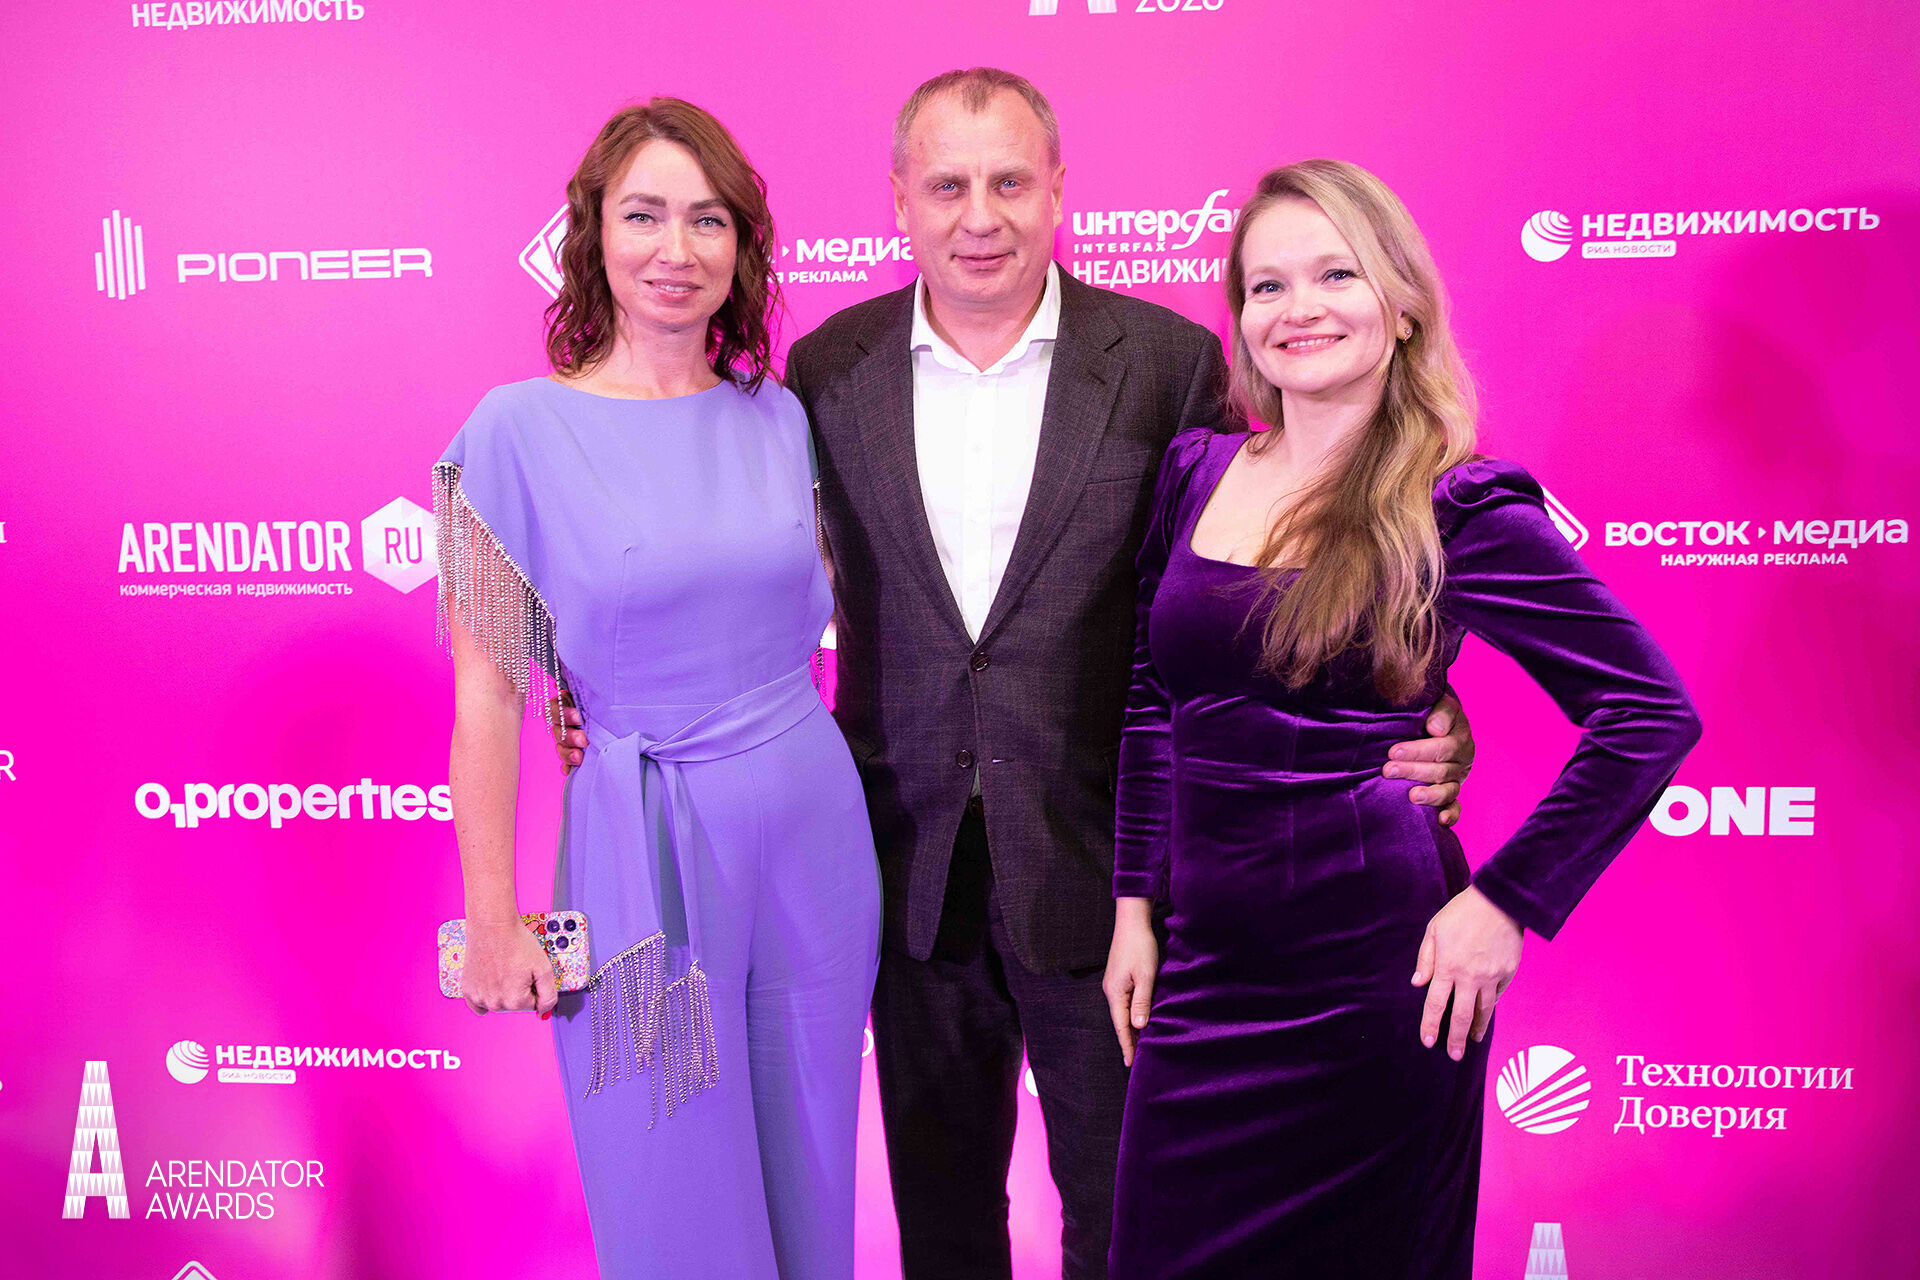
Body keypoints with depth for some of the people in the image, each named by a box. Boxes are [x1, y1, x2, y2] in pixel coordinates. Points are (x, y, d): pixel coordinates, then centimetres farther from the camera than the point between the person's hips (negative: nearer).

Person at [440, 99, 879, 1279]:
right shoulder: (520, 429, -9)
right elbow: (486, 694, -7)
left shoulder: (778, 416, 3)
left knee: (808, 1168, 18)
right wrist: (493, 921, -7)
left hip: (815, 827, 4)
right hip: (646, 851, -4)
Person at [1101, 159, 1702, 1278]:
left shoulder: (1459, 511, -9)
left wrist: (1507, 902, -11)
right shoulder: (1194, 472, 5)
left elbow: (1652, 715, -8)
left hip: (1368, 980, -4)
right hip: (1202, 971, 4)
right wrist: (1136, 902, 11)